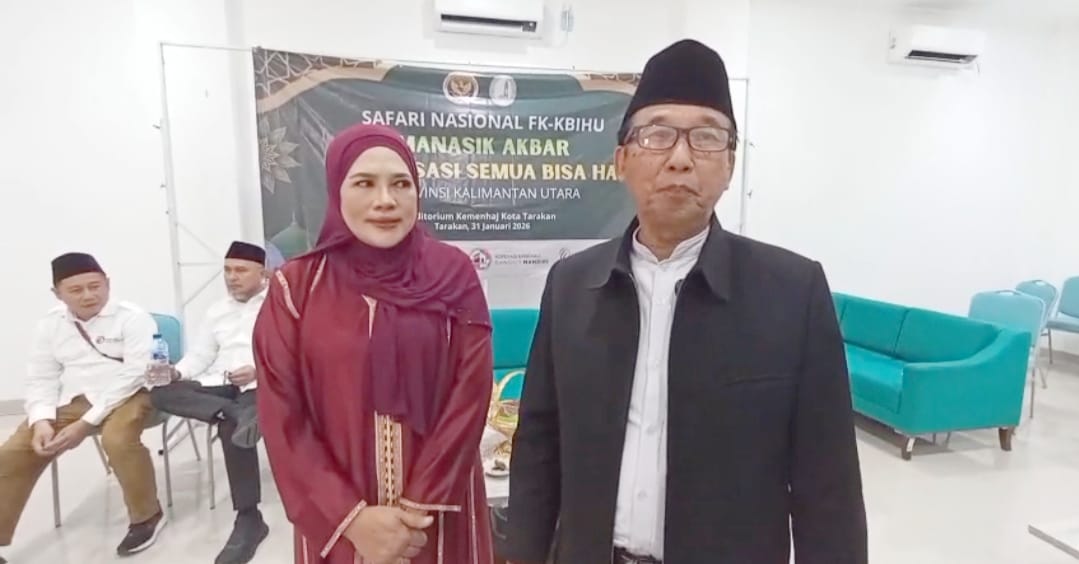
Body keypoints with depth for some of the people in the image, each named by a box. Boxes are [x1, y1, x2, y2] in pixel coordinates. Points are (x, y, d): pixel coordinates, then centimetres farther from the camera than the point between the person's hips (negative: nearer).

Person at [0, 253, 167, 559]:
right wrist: (41, 420, -11)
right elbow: (40, 379, 9)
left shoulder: (133, 318, -10)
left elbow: (134, 374, -16)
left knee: (117, 438, -34)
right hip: (73, 400, 6)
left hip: (127, 395, -6)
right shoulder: (50, 325, 9)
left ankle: (147, 515, -10)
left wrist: (86, 422, -21)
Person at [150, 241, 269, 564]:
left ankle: (248, 519, -20)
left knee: (231, 427, -32)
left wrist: (260, 369, -21)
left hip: (264, 384, -6)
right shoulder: (217, 311, 23)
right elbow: (199, 355, 16)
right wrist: (176, 372, -5)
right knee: (162, 392, -16)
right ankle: (235, 413, -35)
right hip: (220, 385, 6)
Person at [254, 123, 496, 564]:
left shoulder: (454, 276, -6)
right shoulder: (296, 287, -6)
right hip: (336, 520, 0)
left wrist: (420, 507, -12)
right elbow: (282, 418, -6)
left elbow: (470, 397, -8)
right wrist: (351, 516, -12)